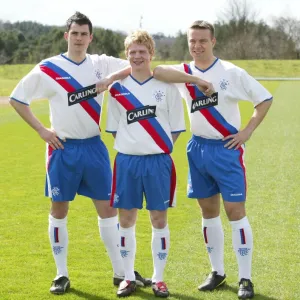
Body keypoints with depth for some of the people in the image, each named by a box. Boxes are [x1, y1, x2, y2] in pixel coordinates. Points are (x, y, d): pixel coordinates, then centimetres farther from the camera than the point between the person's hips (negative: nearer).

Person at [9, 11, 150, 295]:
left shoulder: (101, 64, 2)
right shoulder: (48, 69, -5)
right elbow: (17, 99, 0)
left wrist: (114, 77, -18)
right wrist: (41, 130, -7)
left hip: (94, 146, 2)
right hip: (63, 149, -2)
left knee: (108, 208, 5)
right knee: (59, 210, 5)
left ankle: (121, 272, 15)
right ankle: (61, 274, 16)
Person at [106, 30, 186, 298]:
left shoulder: (167, 86, 1)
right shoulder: (117, 88, 5)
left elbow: (176, 127, 4)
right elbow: (113, 127, 10)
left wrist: (159, 147, -4)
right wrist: (131, 145, 0)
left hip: (158, 161, -1)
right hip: (126, 161, 1)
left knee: (159, 220, 4)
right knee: (126, 219, 6)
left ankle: (158, 278, 15)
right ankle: (128, 276, 18)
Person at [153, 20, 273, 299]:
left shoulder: (231, 72, -7)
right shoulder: (183, 73, 3)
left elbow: (265, 98, -4)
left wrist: (247, 131, -10)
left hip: (226, 149, -4)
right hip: (198, 149, 4)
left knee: (235, 211, -6)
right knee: (208, 211, 11)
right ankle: (217, 272, 23)